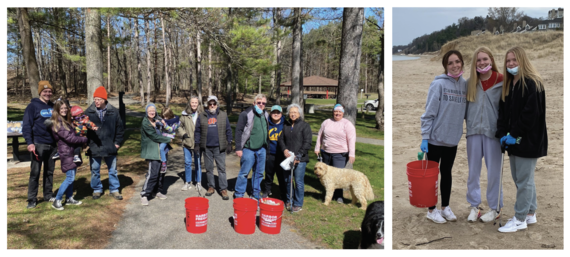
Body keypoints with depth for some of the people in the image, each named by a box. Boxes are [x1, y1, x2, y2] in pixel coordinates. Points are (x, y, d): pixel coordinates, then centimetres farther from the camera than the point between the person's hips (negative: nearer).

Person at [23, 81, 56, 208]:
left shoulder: (53, 106, 11)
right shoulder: (33, 106, -5)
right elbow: (26, 126, -10)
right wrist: (29, 142, -19)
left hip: (52, 144, 5)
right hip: (38, 144, -5)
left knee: (50, 171, 12)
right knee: (35, 172, -1)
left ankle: (48, 195, 23)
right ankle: (32, 199, 7)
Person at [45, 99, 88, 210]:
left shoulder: (66, 121, 14)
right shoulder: (56, 123, -14)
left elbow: (73, 134, 17)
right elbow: (69, 138, -18)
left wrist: (80, 142, -1)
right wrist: (84, 139, -7)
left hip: (73, 152, 9)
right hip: (66, 153, -8)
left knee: (71, 177, 14)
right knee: (70, 178, -7)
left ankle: (69, 199, 23)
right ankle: (57, 201, 2)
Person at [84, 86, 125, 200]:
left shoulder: (113, 111, -2)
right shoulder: (89, 112, -3)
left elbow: (119, 127, 4)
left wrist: (117, 142, 1)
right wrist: (86, 143, -6)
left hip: (110, 147, 0)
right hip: (94, 147, 0)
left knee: (113, 170, 10)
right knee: (95, 170, 12)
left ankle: (114, 189, 24)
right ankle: (97, 190, 29)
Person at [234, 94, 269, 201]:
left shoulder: (266, 115, 12)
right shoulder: (246, 114, -7)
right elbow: (238, 131, -8)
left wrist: (266, 147, 17)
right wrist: (238, 148, -12)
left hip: (261, 149, 6)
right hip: (248, 149, -6)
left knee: (259, 173, 12)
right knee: (244, 172, -2)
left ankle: (255, 195, 24)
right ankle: (238, 195, 12)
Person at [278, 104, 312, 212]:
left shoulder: (305, 125, -3)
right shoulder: (286, 125, 12)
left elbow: (307, 142, -8)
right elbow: (281, 139, 15)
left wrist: (299, 155, -16)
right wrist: (284, 150, -5)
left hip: (300, 159, -5)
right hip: (288, 158, 5)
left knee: (299, 182, -3)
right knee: (288, 180, 12)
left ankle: (298, 204, 9)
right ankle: (289, 200, 27)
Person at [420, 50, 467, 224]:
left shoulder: (464, 84, 4)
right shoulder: (439, 84, -12)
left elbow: (465, 111, 12)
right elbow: (429, 113, -14)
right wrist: (425, 137, -16)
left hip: (453, 138, 5)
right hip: (436, 138, -5)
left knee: (446, 172, 17)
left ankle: (445, 207, 31)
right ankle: (432, 210, 21)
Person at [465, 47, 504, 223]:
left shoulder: (501, 82, -4)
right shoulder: (470, 83, 5)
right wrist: (470, 123, 4)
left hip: (493, 131, -3)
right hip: (474, 131, 3)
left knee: (494, 172, 6)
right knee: (473, 171, 10)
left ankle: (494, 208, 22)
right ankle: (474, 206, 24)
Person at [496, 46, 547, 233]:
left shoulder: (532, 83, -11)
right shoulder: (508, 85, 13)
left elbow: (531, 113, -19)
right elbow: (503, 111, 10)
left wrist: (514, 134, -18)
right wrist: (502, 134, -2)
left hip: (528, 141, -8)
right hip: (513, 140, 8)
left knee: (524, 180, -1)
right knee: (520, 178, 16)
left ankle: (520, 219, 8)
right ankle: (530, 214, 29)